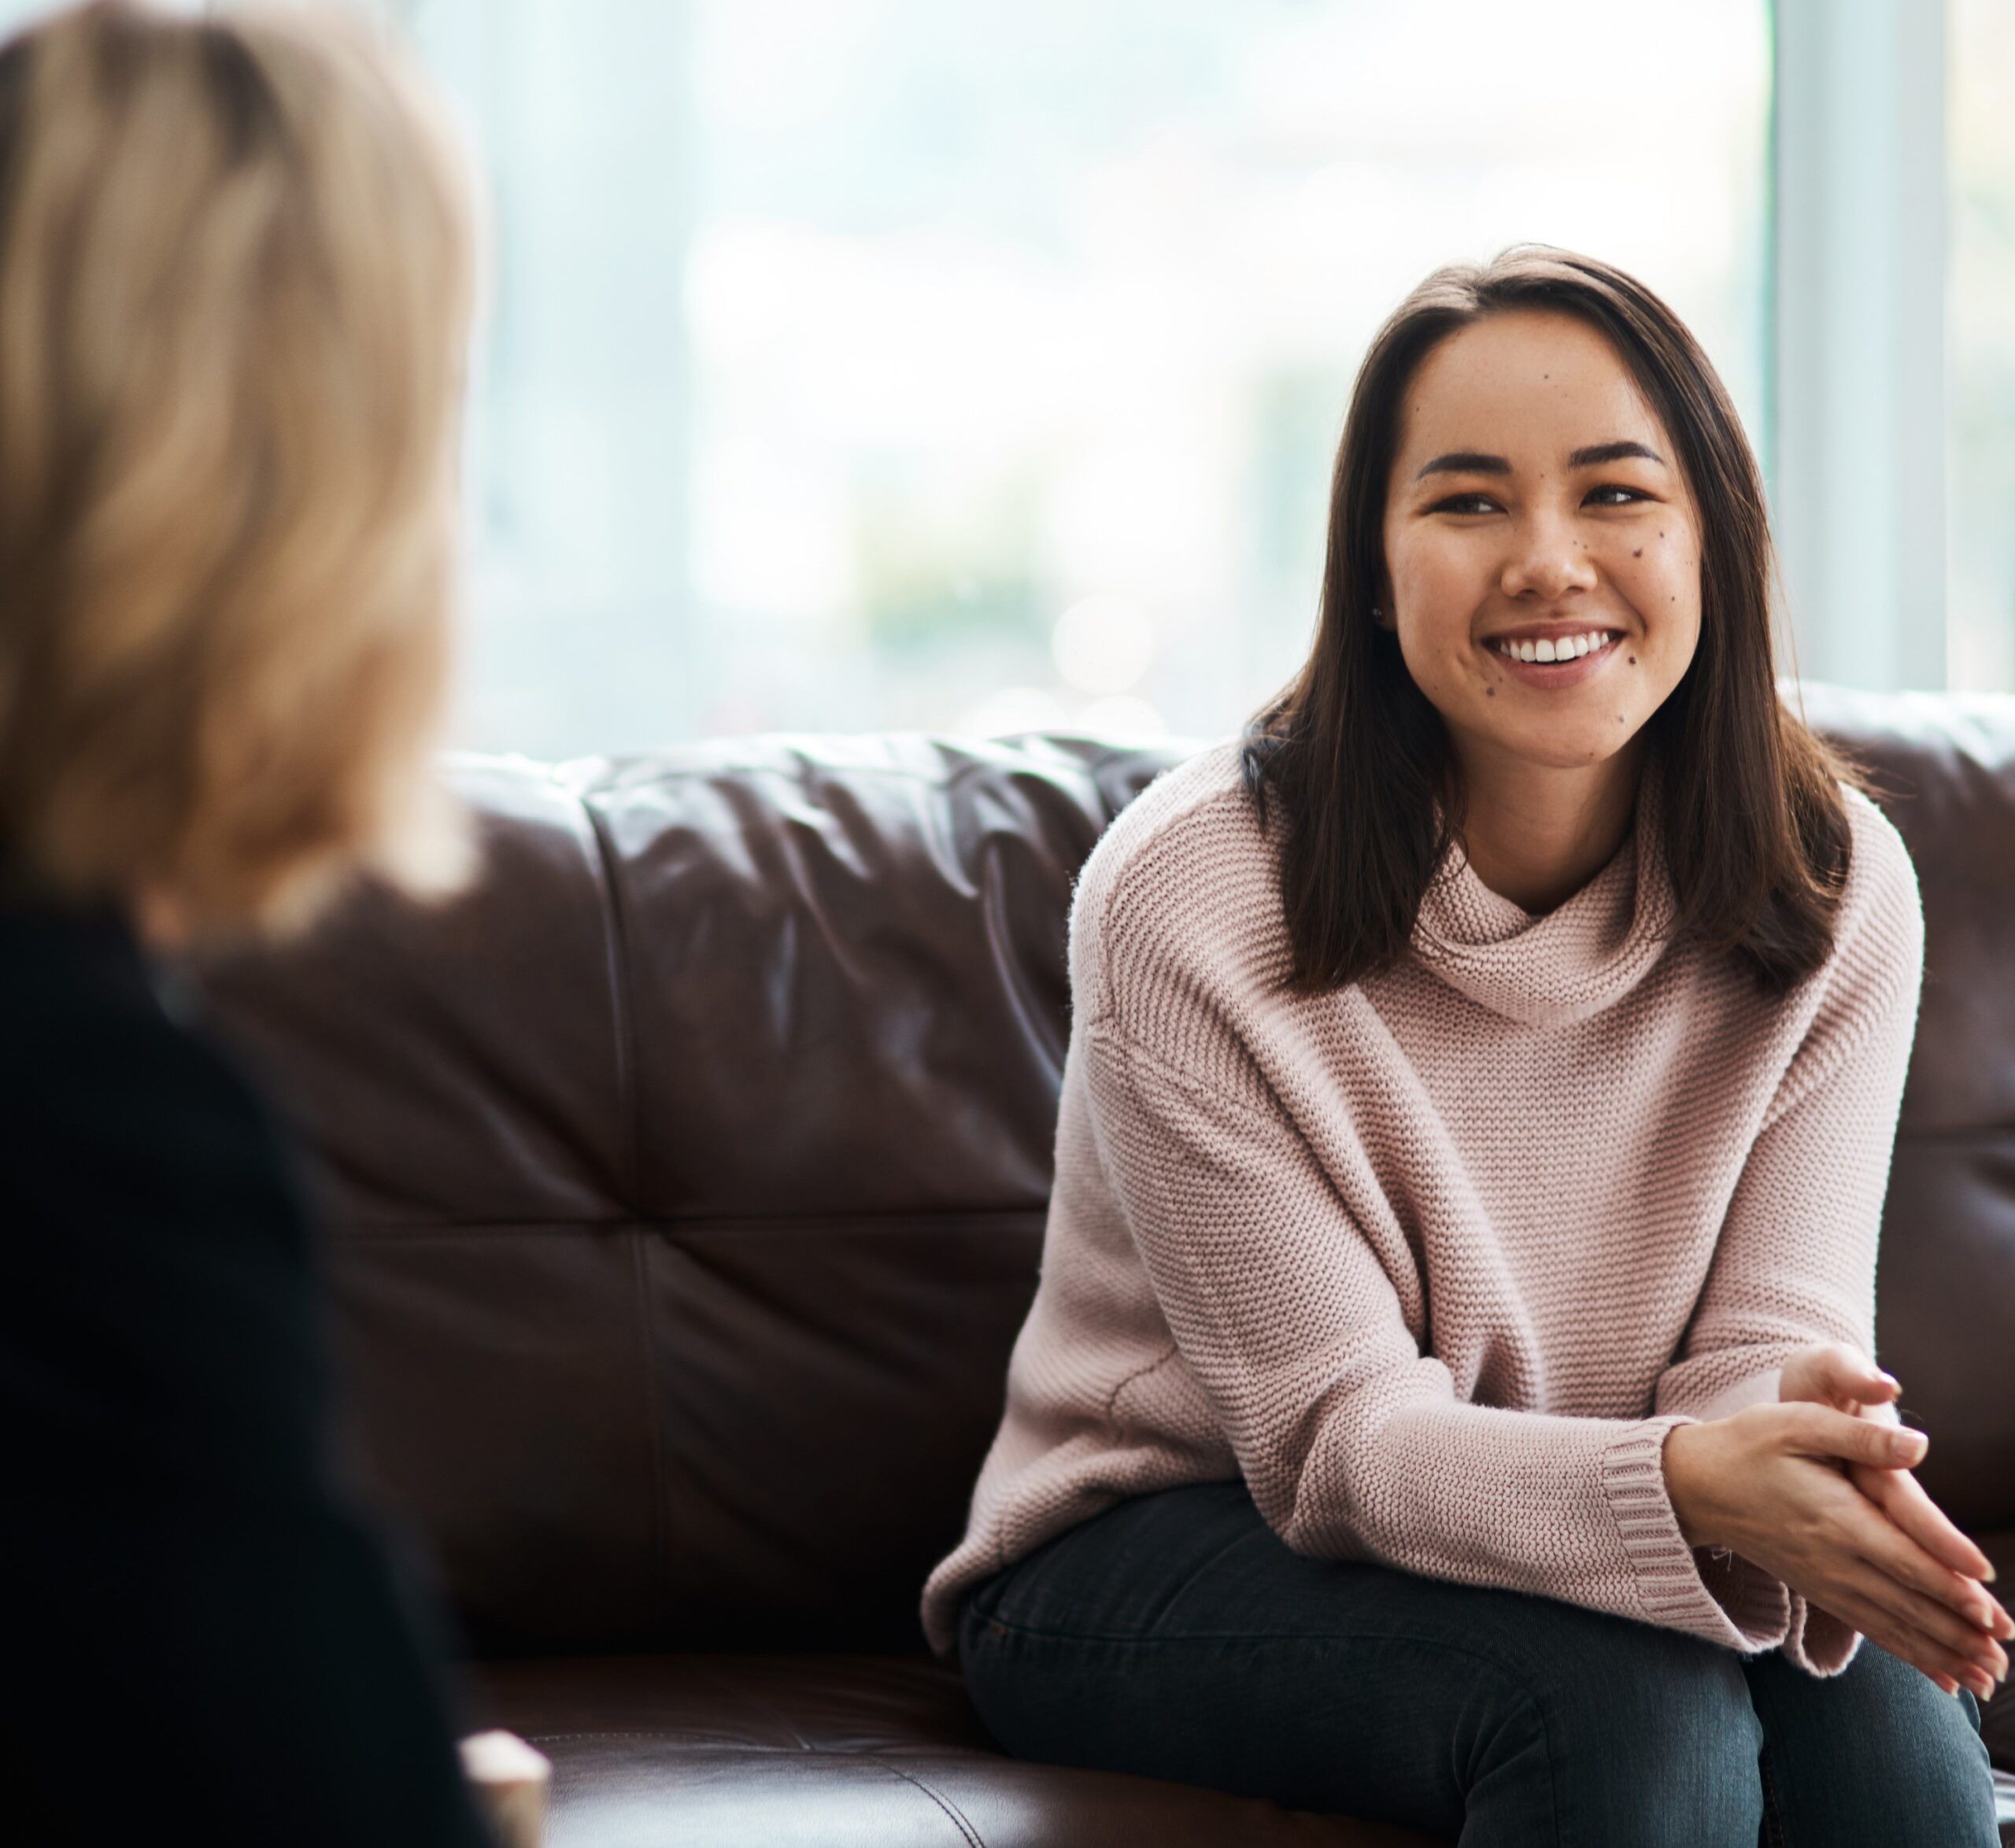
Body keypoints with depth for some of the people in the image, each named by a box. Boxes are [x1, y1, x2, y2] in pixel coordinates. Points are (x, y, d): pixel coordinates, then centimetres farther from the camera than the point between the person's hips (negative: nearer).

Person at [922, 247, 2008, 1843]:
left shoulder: (1835, 888, -7)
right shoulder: (1188, 902, -19)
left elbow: (1772, 1341, -10)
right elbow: (1337, 1432, -20)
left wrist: (1809, 1464, -36)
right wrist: (1686, 1487, -40)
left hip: (1563, 1534, 3)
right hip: (1155, 1558, -3)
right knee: (1627, 1707, -32)